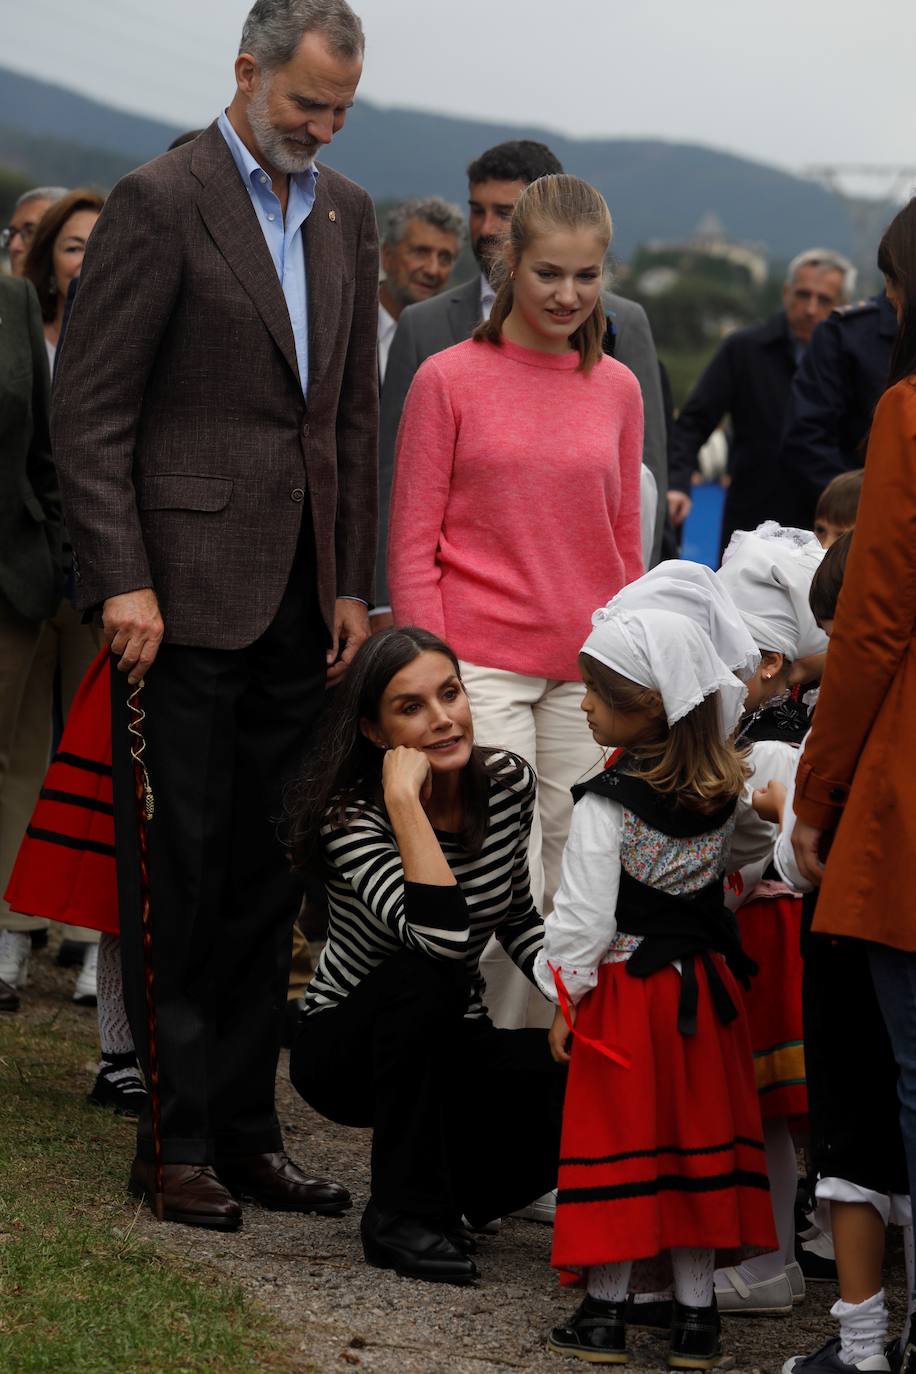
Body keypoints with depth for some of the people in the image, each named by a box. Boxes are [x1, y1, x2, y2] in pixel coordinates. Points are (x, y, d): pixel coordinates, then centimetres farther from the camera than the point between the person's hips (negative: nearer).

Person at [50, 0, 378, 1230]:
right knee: (180, 874, -1)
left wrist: (353, 584, 14)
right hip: (187, 596, -6)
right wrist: (123, 580, -15)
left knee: (266, 876, 9)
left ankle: (245, 1127, 16)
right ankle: (175, 1140, 6)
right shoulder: (160, 203, -7)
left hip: (299, 602, 6)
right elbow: (90, 412, -10)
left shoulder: (347, 215, 13)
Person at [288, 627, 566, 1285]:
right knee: (424, 978, -37)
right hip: (345, 1048, -5)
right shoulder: (352, 816, -25)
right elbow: (443, 939, -42)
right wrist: (404, 798, -40)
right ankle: (403, 1214, -21)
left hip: (449, 1045, 5)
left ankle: (455, 1180, 10)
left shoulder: (508, 781, -8)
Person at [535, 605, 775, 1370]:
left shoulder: (606, 805, -17)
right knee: (698, 1136, 9)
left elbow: (585, 914, -16)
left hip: (625, 992, -5)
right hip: (703, 990, 5)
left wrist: (565, 1000, -7)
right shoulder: (721, 791, 0)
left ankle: (606, 1311, 7)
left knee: (617, 1141, 3)